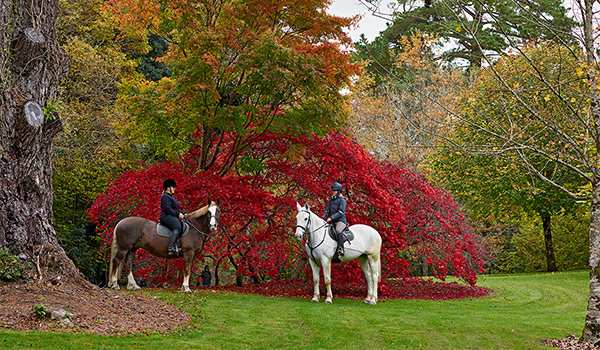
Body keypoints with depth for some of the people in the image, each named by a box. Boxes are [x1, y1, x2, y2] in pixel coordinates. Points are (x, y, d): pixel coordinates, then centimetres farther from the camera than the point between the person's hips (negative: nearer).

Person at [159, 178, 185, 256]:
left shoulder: (172, 197, 25)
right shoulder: (165, 197, -8)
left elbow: (176, 209, 28)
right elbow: (167, 209, -18)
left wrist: (182, 214, 12)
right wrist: (178, 214, -16)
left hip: (173, 217, 11)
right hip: (166, 217, -11)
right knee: (177, 228, -34)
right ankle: (171, 248, -42)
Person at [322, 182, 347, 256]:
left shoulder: (342, 200, -6)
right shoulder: (331, 199, 15)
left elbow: (341, 212, -15)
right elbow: (327, 210, 18)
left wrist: (331, 218, -19)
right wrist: (323, 218, 2)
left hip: (341, 220, -8)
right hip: (333, 221, 8)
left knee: (338, 230, -36)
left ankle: (341, 249, -40)